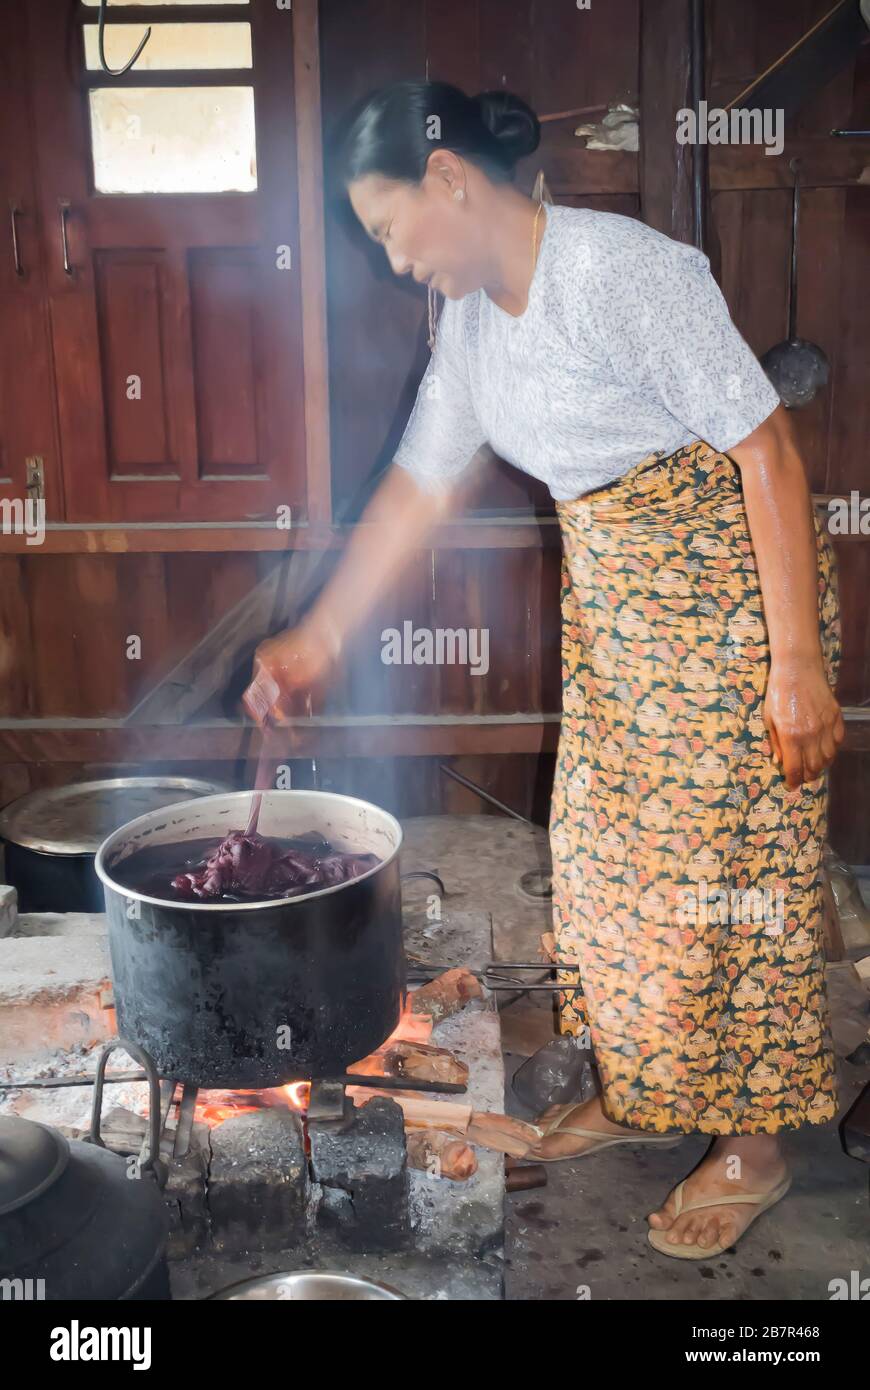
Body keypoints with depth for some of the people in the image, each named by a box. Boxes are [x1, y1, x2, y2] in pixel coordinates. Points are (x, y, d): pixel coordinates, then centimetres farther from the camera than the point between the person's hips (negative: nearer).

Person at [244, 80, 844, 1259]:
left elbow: (768, 452, -21)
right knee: (607, 849, 14)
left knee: (726, 862, 1)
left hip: (728, 584, -8)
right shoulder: (471, 319, 5)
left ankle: (753, 1146, 21)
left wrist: (797, 662, -22)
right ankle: (639, 1090, 35)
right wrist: (321, 637, 10)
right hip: (608, 601, 8)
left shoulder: (620, 267, -21)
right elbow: (420, 487, 11)